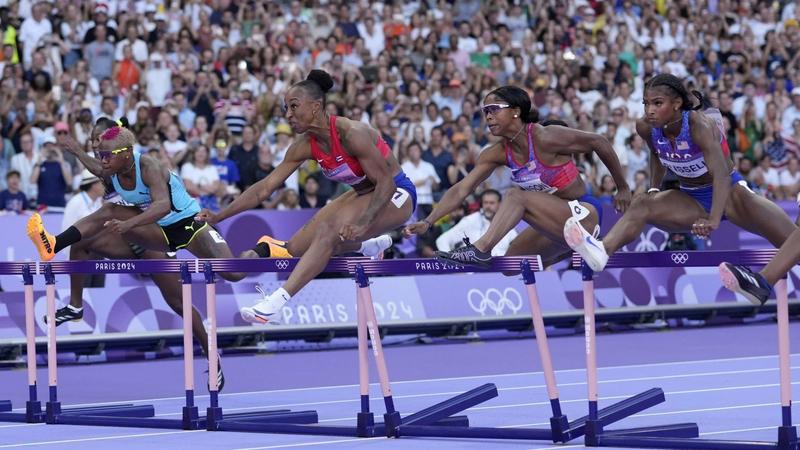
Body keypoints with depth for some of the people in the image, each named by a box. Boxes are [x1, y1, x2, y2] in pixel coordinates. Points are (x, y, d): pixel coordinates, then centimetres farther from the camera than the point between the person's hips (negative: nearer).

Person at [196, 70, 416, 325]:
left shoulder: (351, 134, -27)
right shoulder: (305, 145, -6)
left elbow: (386, 183, -27)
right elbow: (265, 188, -2)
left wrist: (362, 223, -41)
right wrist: (218, 217, -8)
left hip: (396, 194, -8)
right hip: (365, 194, 8)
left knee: (329, 230, -31)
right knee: (296, 248, 4)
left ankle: (276, 303, -36)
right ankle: (371, 246, 28)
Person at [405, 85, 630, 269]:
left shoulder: (545, 138, -20)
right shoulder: (499, 152, 0)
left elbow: (599, 142, -13)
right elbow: (461, 190, -4)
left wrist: (623, 188, -5)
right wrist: (428, 222, -17)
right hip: (557, 227, 8)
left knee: (516, 196, -23)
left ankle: (480, 250, -34)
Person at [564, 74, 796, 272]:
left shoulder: (699, 124, -27)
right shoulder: (647, 128, -12)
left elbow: (721, 174, -40)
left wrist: (714, 219, -54)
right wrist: (653, 190, -2)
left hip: (726, 191, -3)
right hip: (692, 200, 3)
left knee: (740, 196, -33)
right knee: (642, 205, -21)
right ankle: (602, 251, -42)